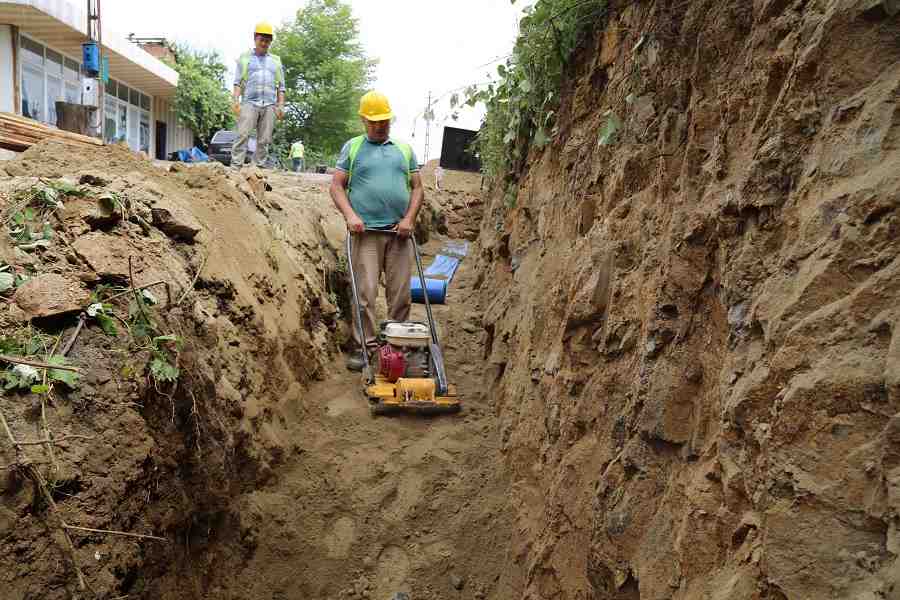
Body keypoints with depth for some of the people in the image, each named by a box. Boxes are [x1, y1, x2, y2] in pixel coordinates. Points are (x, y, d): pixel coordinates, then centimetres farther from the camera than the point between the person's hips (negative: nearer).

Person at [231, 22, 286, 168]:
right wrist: (236, 100, -7)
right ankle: (236, 165, -19)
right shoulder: (245, 58, 16)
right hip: (249, 102, -2)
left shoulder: (276, 61, 22)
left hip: (270, 105, 2)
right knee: (242, 135, -15)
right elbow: (238, 82, 8)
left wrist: (281, 105, 5)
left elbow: (280, 86, 17)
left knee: (264, 140, -4)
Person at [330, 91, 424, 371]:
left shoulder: (404, 149, 18)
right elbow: (336, 185, 6)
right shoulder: (352, 147, 12)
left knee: (401, 294, 2)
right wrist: (349, 215, -10)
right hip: (366, 233, -2)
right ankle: (365, 347, 1)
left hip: (399, 233, 2)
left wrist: (409, 219, -1)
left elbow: (417, 187, 14)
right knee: (365, 293, -6)